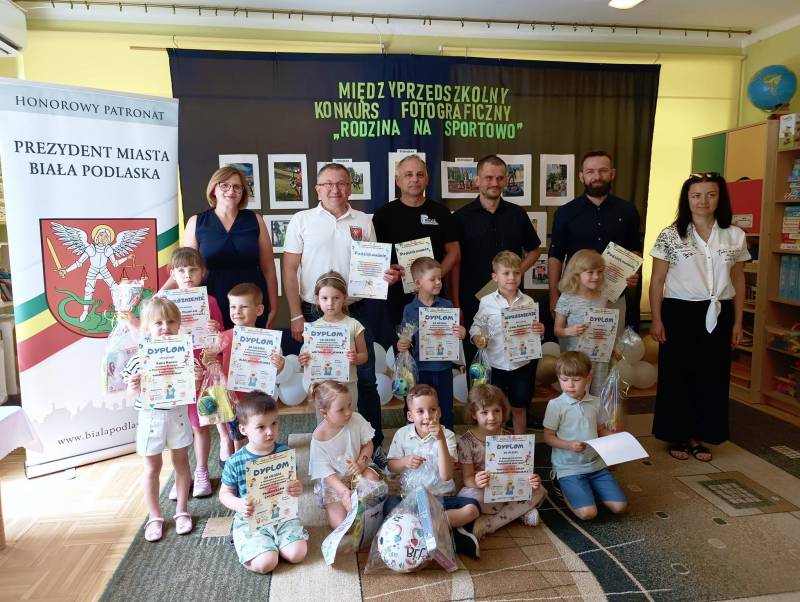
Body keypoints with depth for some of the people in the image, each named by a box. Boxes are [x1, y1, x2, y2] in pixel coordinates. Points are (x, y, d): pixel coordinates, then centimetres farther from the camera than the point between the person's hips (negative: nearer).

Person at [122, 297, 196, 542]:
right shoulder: (139, 359, -12)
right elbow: (133, 393, -4)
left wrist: (196, 377, -20)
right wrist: (134, 388, -26)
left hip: (177, 415, 1)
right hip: (151, 417, -1)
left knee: (181, 462, 14)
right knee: (152, 467, 12)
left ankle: (181, 510, 31)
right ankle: (154, 517, 28)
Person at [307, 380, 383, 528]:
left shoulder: (356, 419, -16)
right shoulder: (318, 440, -23)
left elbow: (368, 444, -2)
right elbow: (327, 474, -19)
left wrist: (361, 463, -22)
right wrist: (345, 492, -36)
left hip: (357, 471, 3)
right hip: (334, 483, -3)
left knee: (372, 478, -30)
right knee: (340, 524, -20)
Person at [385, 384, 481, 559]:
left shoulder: (447, 435, -7)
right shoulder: (402, 434, 0)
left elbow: (446, 475, -18)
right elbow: (391, 467, 9)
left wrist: (441, 440, -27)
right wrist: (405, 461, -14)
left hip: (442, 497, -1)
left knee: (472, 508, -26)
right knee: (390, 505, -30)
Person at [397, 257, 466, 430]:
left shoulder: (447, 305, -2)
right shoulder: (409, 310, -4)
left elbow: (455, 334, 3)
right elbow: (405, 338, 2)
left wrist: (461, 334, -19)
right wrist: (401, 345, -19)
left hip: (444, 368, 1)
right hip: (421, 368, -1)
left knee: (446, 411, 13)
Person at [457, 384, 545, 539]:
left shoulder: (509, 438, 0)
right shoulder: (466, 441, -11)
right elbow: (467, 478, -12)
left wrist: (531, 479, -23)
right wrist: (476, 482, -37)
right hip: (482, 492, -3)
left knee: (539, 491, -18)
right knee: (466, 497, -36)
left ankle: (488, 524, -19)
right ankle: (520, 511, -17)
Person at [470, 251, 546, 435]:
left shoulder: (528, 302, -3)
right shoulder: (487, 302, -6)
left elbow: (534, 330, 5)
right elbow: (476, 325, 3)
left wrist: (540, 330, -17)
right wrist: (476, 337, -16)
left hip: (522, 363, 1)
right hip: (496, 364, -1)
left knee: (519, 408, 14)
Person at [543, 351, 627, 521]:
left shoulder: (596, 403, 2)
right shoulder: (556, 405, -11)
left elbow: (602, 430, 15)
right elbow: (548, 437, -7)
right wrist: (569, 445, -23)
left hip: (596, 464, 5)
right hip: (569, 467, -4)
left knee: (619, 506, -4)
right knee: (587, 512, -18)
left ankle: (588, 489, 20)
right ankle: (566, 491, 12)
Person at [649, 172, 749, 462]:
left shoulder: (735, 236, 6)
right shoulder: (670, 235, -3)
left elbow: (738, 281, 11)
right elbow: (657, 281, -2)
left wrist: (737, 321, 9)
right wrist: (656, 319, -7)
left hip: (718, 316, 3)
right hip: (680, 313, -3)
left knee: (711, 378, 8)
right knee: (677, 377, 5)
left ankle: (698, 437, 23)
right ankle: (677, 437, 20)